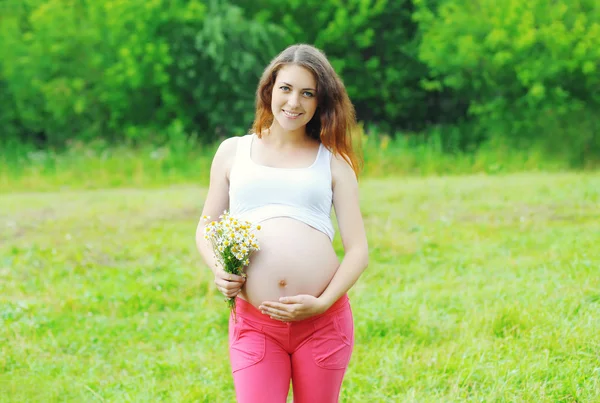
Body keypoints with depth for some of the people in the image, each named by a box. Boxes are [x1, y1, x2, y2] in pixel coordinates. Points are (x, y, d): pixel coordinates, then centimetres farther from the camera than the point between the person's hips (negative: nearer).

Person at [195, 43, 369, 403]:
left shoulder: (332, 162, 10)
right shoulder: (233, 151, 14)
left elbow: (358, 250, 5)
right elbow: (206, 228, 19)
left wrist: (322, 303, -10)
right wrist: (218, 269, -3)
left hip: (323, 321, 0)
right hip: (254, 323, 0)